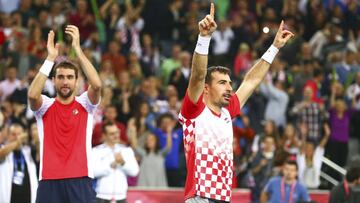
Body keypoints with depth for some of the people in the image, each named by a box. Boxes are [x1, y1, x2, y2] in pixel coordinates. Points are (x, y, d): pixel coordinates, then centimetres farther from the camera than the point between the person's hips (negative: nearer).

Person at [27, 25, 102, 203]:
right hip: (50, 182, 0)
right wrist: (51, 58, -15)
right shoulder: (45, 106, 7)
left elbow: (97, 85, -13)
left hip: (80, 181, 0)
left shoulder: (85, 104, 7)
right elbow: (32, 95, -16)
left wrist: (77, 49, -13)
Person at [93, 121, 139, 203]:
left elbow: (134, 171, 2)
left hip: (120, 196, 3)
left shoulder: (126, 150, 11)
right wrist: (110, 166, -20)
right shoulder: (96, 151, 1)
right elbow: (94, 171, -12)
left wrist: (123, 162, -14)